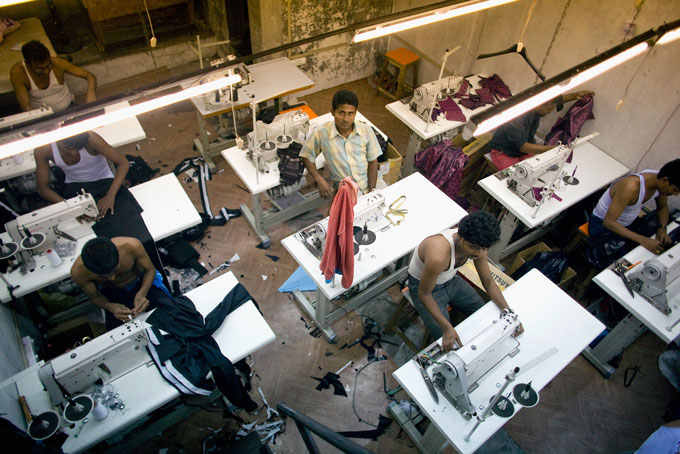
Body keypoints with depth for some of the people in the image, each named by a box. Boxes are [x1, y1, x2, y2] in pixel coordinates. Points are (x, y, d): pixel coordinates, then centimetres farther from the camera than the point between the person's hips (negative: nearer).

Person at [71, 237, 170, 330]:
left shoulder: (131, 245, -36)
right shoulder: (78, 271, -30)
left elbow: (150, 270, -17)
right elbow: (94, 297, -11)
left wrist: (142, 294, -35)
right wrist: (110, 307, -33)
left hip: (143, 281, 0)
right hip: (113, 291, 1)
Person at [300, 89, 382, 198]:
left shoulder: (366, 131, -6)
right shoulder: (321, 133, -11)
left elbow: (373, 161, 3)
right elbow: (306, 157, 3)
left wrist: (372, 190, -4)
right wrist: (320, 180, -10)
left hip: (366, 185, 3)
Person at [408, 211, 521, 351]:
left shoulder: (477, 245, -20)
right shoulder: (438, 256, -42)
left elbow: (488, 281, -5)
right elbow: (424, 294, -28)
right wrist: (447, 327, -33)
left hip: (451, 280, 7)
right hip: (425, 287, -6)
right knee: (448, 343, -14)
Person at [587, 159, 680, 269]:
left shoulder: (660, 181, -12)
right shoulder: (632, 187, -35)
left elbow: (662, 207, 10)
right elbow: (609, 222, -34)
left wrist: (662, 228, -10)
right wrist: (643, 240, -37)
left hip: (630, 222, 8)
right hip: (603, 224, -8)